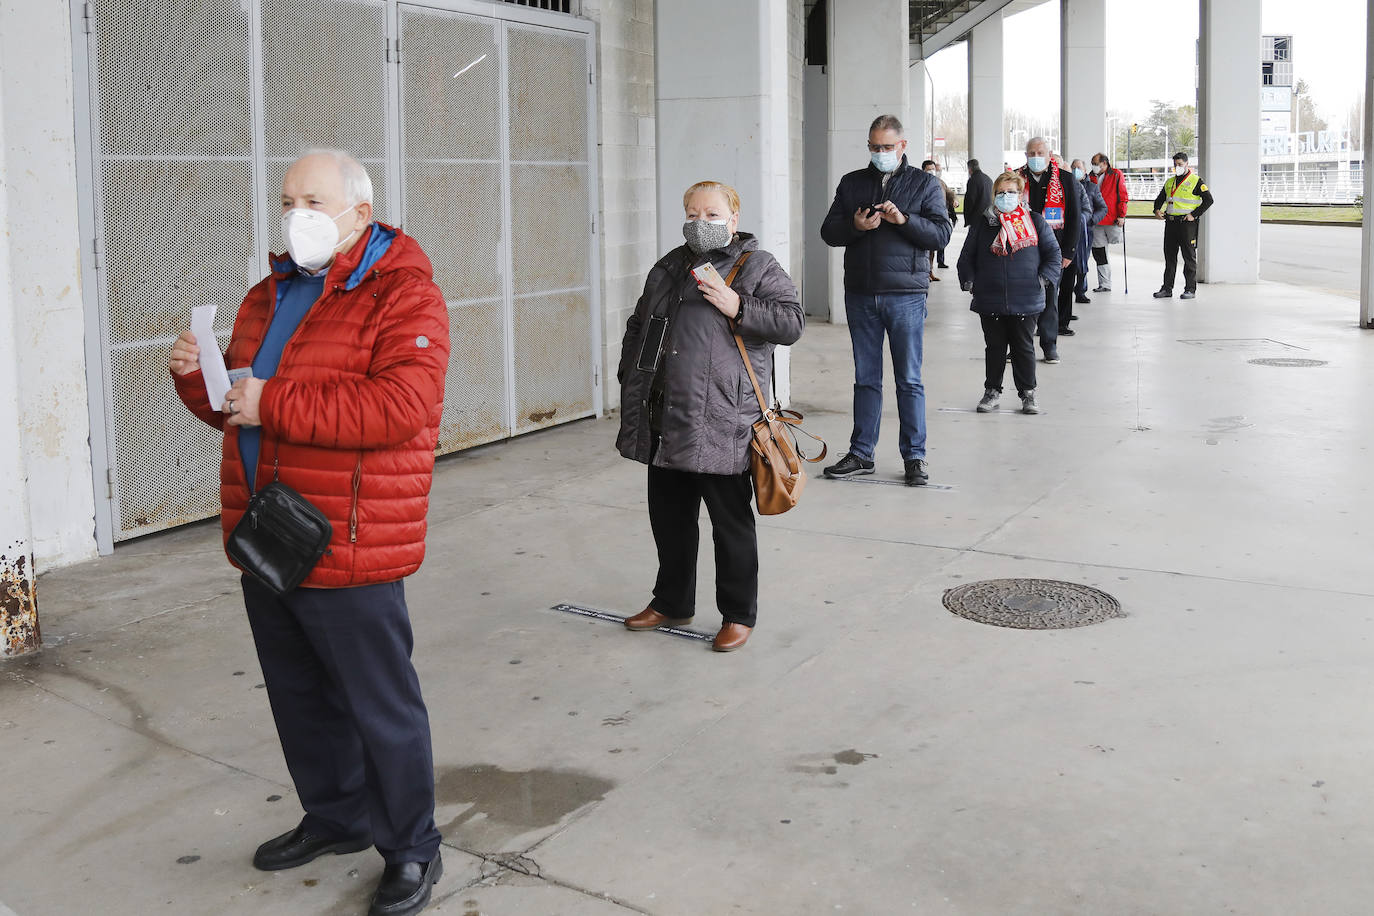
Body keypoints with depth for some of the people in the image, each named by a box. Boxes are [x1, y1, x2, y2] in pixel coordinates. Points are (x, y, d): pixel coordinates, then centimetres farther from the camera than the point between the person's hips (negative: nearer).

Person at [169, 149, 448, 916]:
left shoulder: (402, 296, -13)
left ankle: (412, 851, 21)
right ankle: (336, 817, 41)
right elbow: (238, 407, 23)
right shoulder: (273, 295, 14)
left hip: (349, 550, -8)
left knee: (381, 707, 3)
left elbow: (399, 407, -27)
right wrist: (198, 377, 0)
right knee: (301, 696, 21)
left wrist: (275, 403, -25)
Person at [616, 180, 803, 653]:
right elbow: (638, 326, 26)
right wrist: (630, 379, 18)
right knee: (669, 516, 17)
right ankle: (672, 603, 33)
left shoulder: (758, 266, 0)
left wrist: (737, 307, -18)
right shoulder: (668, 268, 17)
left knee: (730, 521, 2)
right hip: (664, 422, 6)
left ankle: (738, 614, 15)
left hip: (721, 424, -6)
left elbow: (792, 322, -10)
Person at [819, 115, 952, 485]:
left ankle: (914, 456, 8)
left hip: (906, 295, -3)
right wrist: (855, 225, -11)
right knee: (866, 378, 9)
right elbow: (829, 232, 10)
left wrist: (904, 220, -18)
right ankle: (861, 454, 16)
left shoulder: (925, 183, 5)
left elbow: (942, 234, -3)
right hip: (860, 294, 3)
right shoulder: (852, 183, 13)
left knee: (909, 380, 0)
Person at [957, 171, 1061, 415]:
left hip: (1026, 301, -1)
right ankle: (992, 391, 22)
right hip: (989, 301, 1)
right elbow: (967, 256, 12)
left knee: (1024, 348, 7)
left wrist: (1043, 279, -5)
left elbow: (1053, 253, 6)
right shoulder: (982, 224, 6)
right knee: (994, 347, 10)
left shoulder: (1035, 222, 3)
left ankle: (1028, 393, 18)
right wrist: (969, 281, 0)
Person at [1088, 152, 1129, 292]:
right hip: (1096, 221, 5)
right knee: (1098, 252, 4)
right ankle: (1104, 284, 10)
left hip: (1113, 219, -5)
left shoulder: (1116, 175, -2)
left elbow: (1123, 196, -6)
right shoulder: (1091, 177, 12)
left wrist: (1121, 215, -13)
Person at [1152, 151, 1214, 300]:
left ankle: (1190, 289, 4)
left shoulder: (1195, 181, -4)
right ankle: (1167, 288, 13)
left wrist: (1194, 215, -14)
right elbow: (1160, 198, 25)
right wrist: (1157, 210, 4)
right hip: (1170, 223, 6)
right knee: (1169, 256, 8)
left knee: (1189, 257, 0)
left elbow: (1209, 200, -8)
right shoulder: (1170, 181, 15)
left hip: (1187, 224, -6)